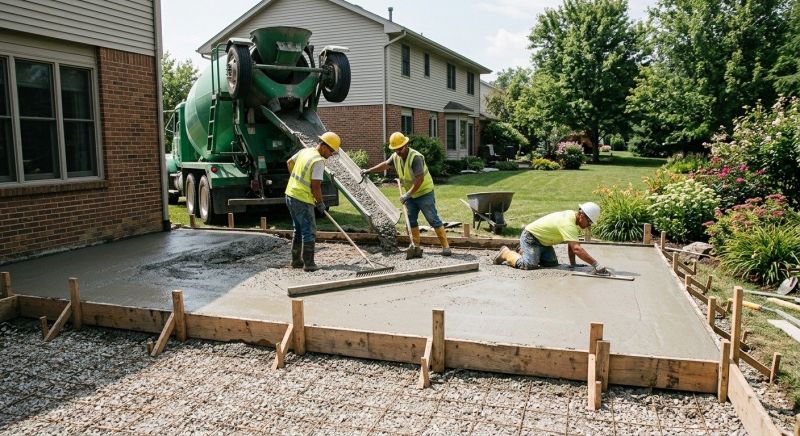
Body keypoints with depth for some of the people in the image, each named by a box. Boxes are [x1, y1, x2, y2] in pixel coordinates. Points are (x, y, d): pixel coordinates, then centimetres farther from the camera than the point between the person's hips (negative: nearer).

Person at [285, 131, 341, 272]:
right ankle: (308, 264, 3)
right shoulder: (319, 161, -19)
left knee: (298, 230, 19)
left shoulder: (304, 151, 7)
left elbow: (289, 162, 23)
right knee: (309, 232, 0)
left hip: (290, 195, 9)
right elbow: (315, 186, -19)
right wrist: (320, 203, -6)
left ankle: (296, 260, 26)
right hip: (303, 200, -9)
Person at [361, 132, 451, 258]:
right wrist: (369, 171, 22)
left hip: (424, 192, -8)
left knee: (433, 220, -7)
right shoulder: (395, 156, -1)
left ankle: (446, 247, -3)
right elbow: (385, 164, 19)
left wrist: (407, 194, -27)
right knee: (411, 221, 7)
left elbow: (420, 179, -30)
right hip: (410, 194, 8)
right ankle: (416, 248, 13)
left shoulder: (416, 157, -26)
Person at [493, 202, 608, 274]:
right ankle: (506, 253, 1)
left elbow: (571, 244, 4)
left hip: (543, 241, 10)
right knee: (529, 265, -25)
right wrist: (596, 265, -40)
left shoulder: (573, 216, -2)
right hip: (530, 237, -10)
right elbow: (576, 248, -40)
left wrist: (572, 264, -2)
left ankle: (525, 253, 23)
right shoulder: (568, 224, -32)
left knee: (552, 263, 3)